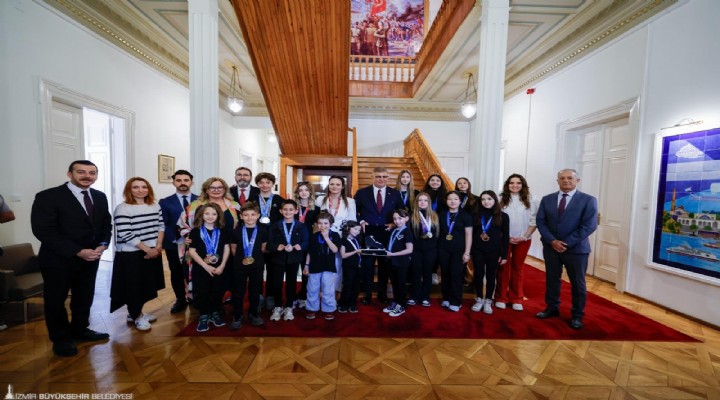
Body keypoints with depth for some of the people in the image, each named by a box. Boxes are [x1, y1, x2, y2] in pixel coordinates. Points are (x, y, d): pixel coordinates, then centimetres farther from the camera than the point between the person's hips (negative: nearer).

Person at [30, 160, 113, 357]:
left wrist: (102, 245, -10)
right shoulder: (47, 196, -14)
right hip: (58, 260, -5)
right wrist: (77, 251, -23)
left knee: (85, 298, 17)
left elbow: (106, 224, 7)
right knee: (56, 300, 13)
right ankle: (60, 339, 32)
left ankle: (79, 330, 38)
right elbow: (43, 231, -19)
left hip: (91, 257, 5)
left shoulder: (100, 197, 3)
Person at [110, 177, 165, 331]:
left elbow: (161, 225, 7)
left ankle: (135, 313, 36)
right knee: (133, 286, 8)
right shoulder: (122, 208, -13)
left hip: (153, 252, 6)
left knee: (147, 284, 15)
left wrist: (158, 246, -5)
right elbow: (125, 234, -17)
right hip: (130, 255, -6)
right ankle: (137, 317, 27)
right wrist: (147, 249, -15)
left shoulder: (155, 206, 5)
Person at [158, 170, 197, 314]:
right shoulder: (165, 202, 2)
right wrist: (178, 240, -16)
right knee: (177, 274, 15)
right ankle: (181, 300, 34)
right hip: (174, 245, 1)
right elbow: (163, 225, -4)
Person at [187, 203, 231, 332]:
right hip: (200, 269, -2)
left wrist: (222, 265, -8)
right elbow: (192, 251, -8)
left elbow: (226, 248, 3)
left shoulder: (222, 231, 3)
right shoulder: (195, 231, -5)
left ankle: (215, 314, 29)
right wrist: (206, 266, -15)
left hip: (218, 269, 2)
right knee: (201, 293, 6)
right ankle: (203, 316, 24)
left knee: (217, 292, 11)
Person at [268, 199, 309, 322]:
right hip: (279, 259, 1)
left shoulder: (301, 226, 1)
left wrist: (299, 246, -23)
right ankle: (277, 307, 24)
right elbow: (270, 243, -3)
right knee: (277, 283, 4)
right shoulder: (275, 226, 4)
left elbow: (305, 243, -4)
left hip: (294, 259, 0)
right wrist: (278, 247, -20)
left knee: (291, 283, 9)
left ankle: (288, 308, 25)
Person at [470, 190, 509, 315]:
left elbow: (505, 237, 0)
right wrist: (470, 251, -1)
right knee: (478, 275, 8)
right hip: (478, 250, 1)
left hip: (494, 251, -1)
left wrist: (504, 255, -4)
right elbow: (473, 234, 4)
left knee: (491, 276, 9)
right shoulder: (477, 215, 4)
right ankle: (479, 300, 23)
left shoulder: (503, 216, 0)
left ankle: (488, 301, 23)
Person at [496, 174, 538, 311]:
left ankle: (516, 299, 23)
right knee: (503, 268, 5)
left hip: (522, 240, 1)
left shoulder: (530, 200, 1)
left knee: (518, 268, 12)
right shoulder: (501, 199, -2)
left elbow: (534, 221, 0)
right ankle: (501, 298, 15)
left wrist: (524, 237, -9)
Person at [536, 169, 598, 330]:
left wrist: (567, 243, -17)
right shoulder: (547, 199, 5)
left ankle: (577, 315, 26)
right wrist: (552, 241, -13)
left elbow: (589, 225, -12)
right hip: (551, 247, 3)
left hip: (576, 249, -2)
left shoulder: (588, 200, -3)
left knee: (578, 283, 10)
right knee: (551, 279, 13)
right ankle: (552, 308, 30)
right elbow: (540, 222, 0)